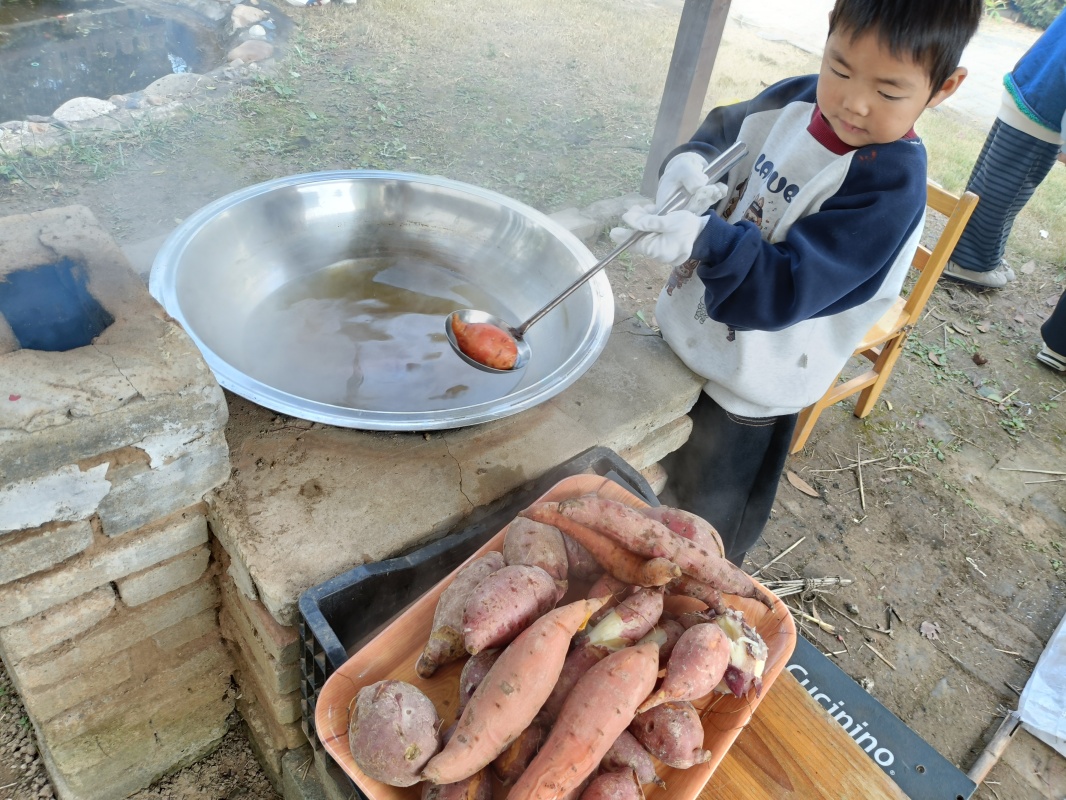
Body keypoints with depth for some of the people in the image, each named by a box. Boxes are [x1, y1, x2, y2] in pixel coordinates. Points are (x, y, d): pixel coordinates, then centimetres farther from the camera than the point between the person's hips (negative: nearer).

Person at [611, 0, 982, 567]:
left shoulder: (890, 186, -26)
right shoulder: (794, 101, -8)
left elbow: (787, 288, -32)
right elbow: (723, 131, 8)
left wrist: (704, 240, -46)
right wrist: (688, 162, -15)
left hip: (751, 387, -6)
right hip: (686, 333, 7)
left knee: (709, 533, 16)